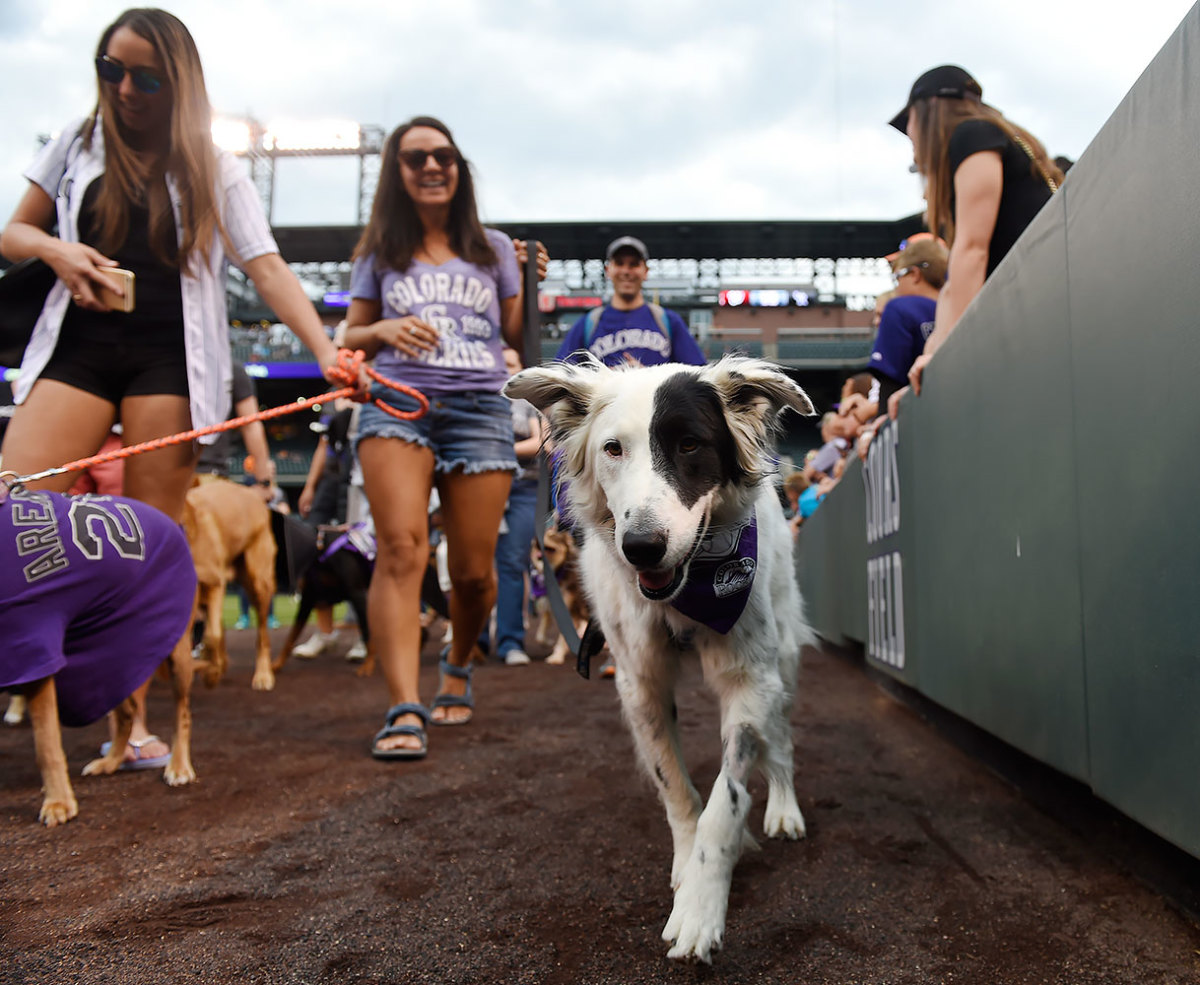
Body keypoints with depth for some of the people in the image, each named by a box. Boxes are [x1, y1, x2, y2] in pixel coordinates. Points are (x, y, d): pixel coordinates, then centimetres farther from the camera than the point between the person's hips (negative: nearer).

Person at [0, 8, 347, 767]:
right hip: (77, 345, 2)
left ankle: (133, 718, 3)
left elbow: (268, 269, -2)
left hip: (169, 358, -2)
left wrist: (326, 350, -18)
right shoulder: (79, 143, 15)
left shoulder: (216, 171, 9)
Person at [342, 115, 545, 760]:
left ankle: (458, 664, 30)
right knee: (402, 549, -21)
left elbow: (520, 339, 15)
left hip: (480, 409, 1)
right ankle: (405, 711, -25)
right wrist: (383, 330, -3)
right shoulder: (379, 253, 16)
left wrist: (535, 286, 0)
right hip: (397, 401, -1)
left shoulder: (493, 247, 17)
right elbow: (350, 339, 17)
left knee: (473, 571, 0)